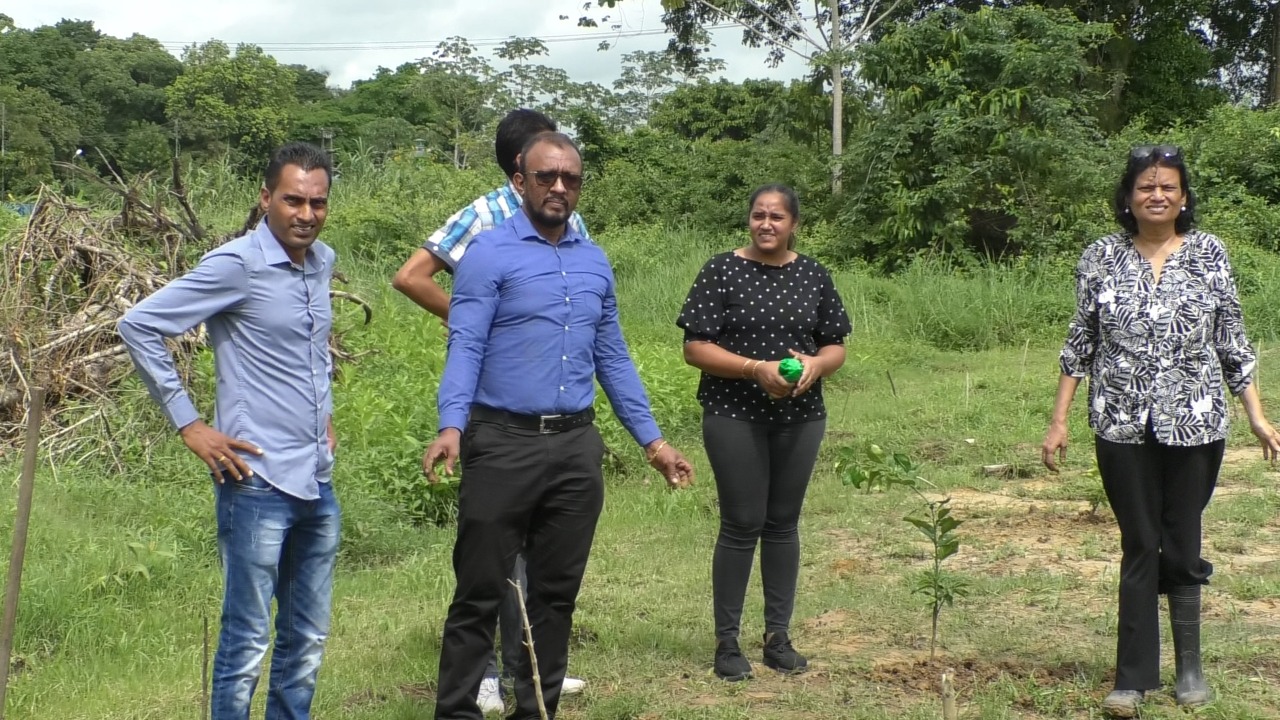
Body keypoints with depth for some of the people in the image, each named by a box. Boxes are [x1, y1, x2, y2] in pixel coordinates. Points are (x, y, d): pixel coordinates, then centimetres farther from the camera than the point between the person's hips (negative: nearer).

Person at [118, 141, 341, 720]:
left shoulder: (323, 262, 9)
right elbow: (139, 325, -12)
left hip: (318, 483, 7)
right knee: (248, 642, 0)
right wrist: (189, 424, -11)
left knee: (308, 639, 14)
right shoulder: (237, 265, -12)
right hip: (258, 483, -7)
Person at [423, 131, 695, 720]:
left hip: (577, 446, 5)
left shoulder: (596, 263, 14)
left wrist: (652, 439, 13)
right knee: (480, 591, 1)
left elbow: (613, 358, 17)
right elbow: (465, 349, -12)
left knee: (557, 593, 12)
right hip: (503, 442, -5)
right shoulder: (488, 255, -4)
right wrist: (451, 427, -28)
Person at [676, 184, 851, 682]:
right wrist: (756, 368, -20)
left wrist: (816, 364, -12)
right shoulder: (721, 272, -5)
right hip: (735, 418, -4)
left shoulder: (813, 276, 7)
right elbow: (695, 348, -9)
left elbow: (836, 346, 11)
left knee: (783, 524, 10)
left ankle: (778, 637, 20)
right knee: (742, 526, -1)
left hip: (800, 419, 4)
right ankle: (727, 642, 10)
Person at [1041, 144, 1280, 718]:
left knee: (1182, 545, 8)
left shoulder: (1208, 253, 2)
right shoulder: (1101, 257, 1)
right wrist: (1058, 420, 1)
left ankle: (1189, 664, 25)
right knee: (1138, 548, 5)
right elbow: (1080, 344, 4)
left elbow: (1232, 342, 5)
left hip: (1194, 425, 0)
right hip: (1123, 428, 0)